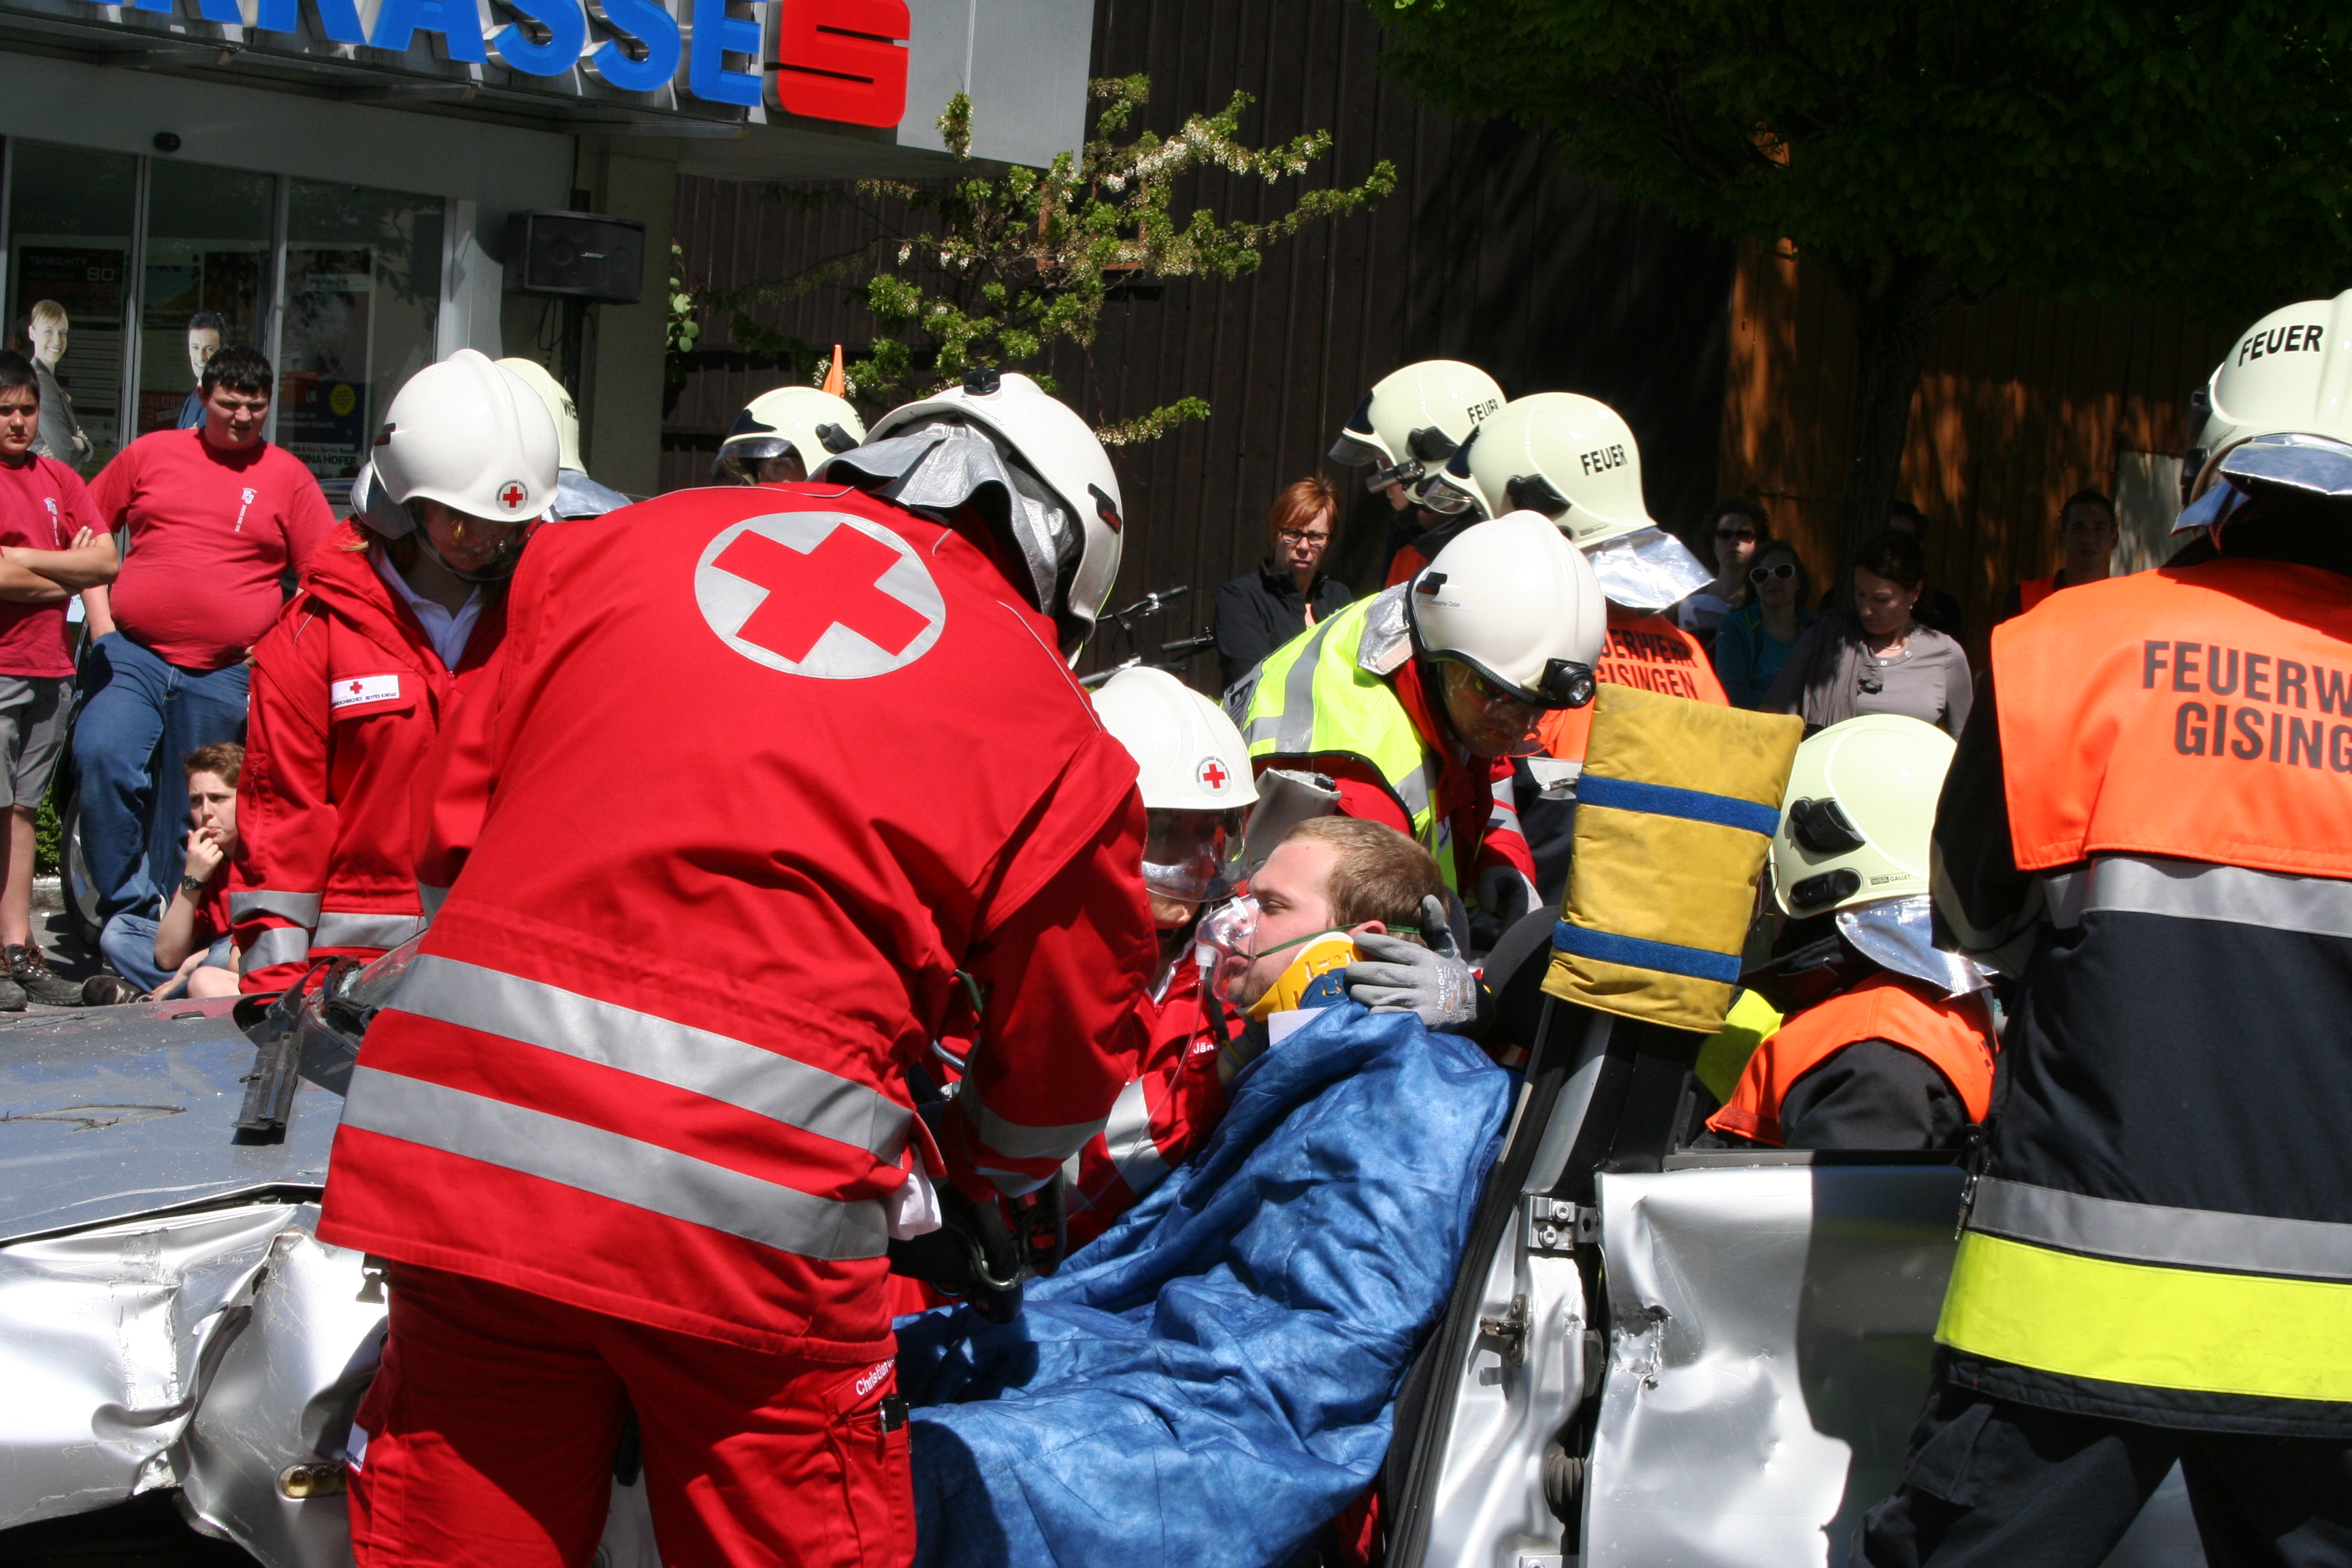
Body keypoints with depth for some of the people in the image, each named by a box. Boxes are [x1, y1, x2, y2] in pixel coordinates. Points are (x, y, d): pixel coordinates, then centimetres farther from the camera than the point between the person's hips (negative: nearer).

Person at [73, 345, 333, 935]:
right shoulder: (151, 453, 10)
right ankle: (127, 907, -12)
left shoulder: (286, 475, 7)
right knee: (101, 756, -23)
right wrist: (101, 623, 8)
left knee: (191, 812, 5)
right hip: (133, 656, 0)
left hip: (223, 676, 0)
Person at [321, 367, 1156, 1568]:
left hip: (461, 1141, 3)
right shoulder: (1054, 735, 7)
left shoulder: (618, 543, 15)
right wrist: (952, 1179, 36)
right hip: (754, 1215, -3)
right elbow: (1060, 1072, 16)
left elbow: (454, 827, 20)